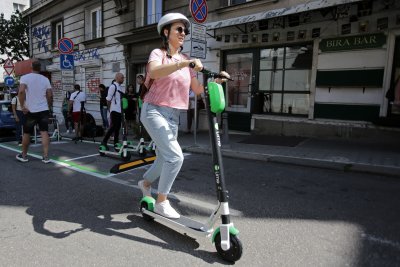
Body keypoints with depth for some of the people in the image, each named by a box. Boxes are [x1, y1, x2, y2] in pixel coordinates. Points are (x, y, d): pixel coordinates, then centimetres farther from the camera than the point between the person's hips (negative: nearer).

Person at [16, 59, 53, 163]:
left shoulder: (25, 77, -3)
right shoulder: (45, 79, 5)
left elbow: (21, 91, -19)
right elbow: (50, 95, 2)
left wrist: (23, 106, -14)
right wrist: (50, 107, 14)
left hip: (30, 111, -2)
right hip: (44, 110, 2)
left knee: (26, 133, 11)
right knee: (44, 132, -2)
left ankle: (24, 155, 24)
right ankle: (46, 156, -7)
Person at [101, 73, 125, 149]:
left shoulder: (121, 88, 15)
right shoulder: (113, 86, -8)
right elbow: (108, 99, -10)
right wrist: (110, 108, -7)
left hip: (119, 110, 8)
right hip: (114, 110, -8)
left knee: (118, 127, 10)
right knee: (113, 126, -10)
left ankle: (116, 143, 18)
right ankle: (104, 142, -1)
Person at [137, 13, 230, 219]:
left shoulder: (185, 60, 12)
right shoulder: (158, 53, -6)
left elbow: (197, 89, 11)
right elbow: (154, 72, -31)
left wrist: (216, 80, -4)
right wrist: (186, 63, -38)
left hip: (173, 116, 7)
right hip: (154, 111, -6)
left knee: (165, 158, 14)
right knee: (175, 156, -18)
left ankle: (145, 182, 43)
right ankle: (161, 202, -1)